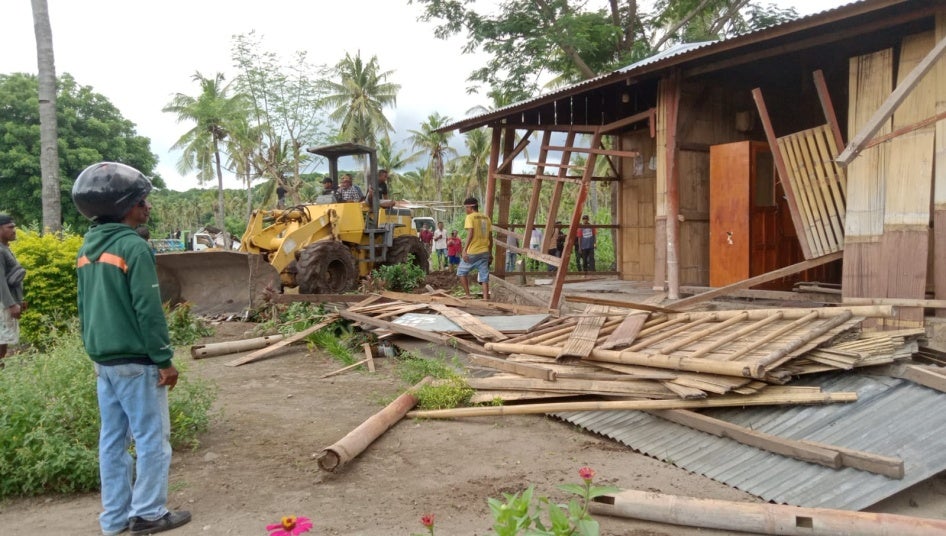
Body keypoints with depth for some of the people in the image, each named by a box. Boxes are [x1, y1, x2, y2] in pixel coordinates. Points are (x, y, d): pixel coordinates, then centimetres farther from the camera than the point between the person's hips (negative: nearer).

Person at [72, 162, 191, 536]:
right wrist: (165, 359, -13)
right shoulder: (133, 247, -16)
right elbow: (148, 311, -18)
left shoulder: (88, 248, 10)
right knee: (152, 438, 3)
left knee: (112, 439, 13)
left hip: (103, 360, 8)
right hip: (135, 361, -8)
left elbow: (84, 307, 16)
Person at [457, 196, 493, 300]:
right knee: (484, 277, 5)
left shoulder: (470, 217, -5)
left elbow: (470, 234, -17)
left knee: (462, 272, 11)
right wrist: (490, 253, 19)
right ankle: (485, 299, 1)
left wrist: (464, 250, -18)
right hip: (484, 251, 5)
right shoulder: (486, 218, 13)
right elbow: (490, 237, 13)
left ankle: (468, 295, 8)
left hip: (472, 252, -5)